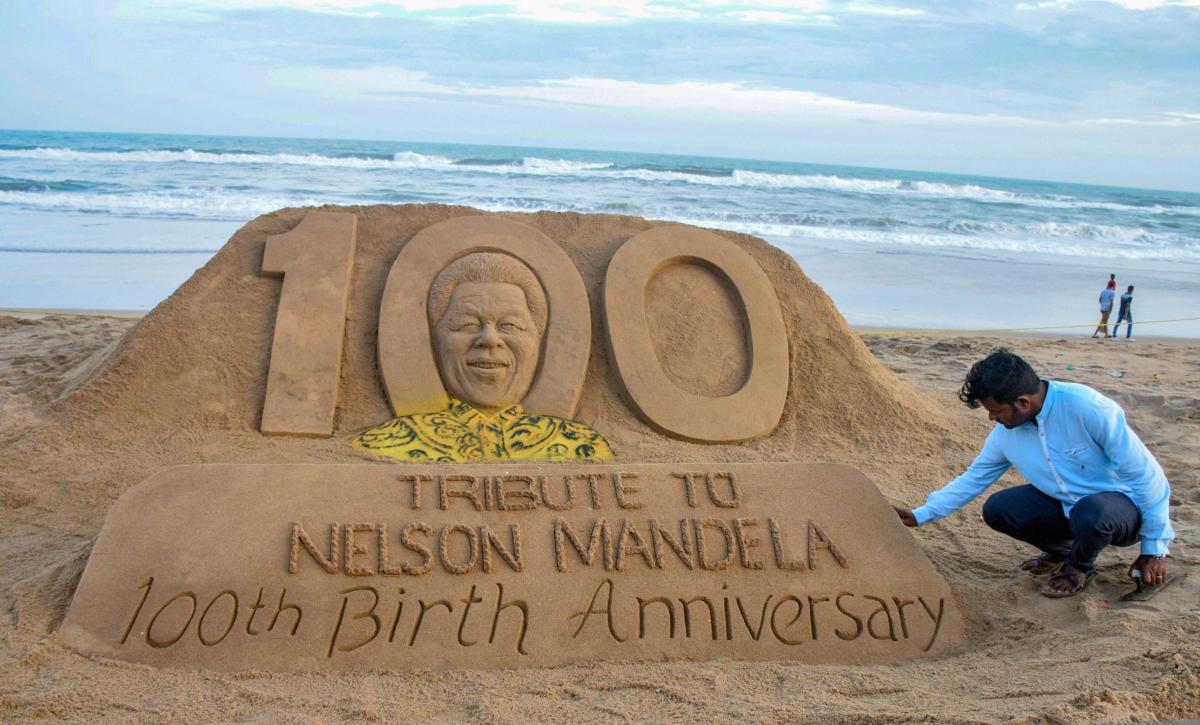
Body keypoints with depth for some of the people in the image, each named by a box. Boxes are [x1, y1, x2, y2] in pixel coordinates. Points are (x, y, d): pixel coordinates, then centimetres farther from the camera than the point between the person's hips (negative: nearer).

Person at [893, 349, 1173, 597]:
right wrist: (922, 515, 1)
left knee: (1091, 511, -38)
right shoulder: (1005, 432, -8)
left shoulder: (1087, 408, -28)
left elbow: (1144, 472, -20)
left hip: (1122, 503, -5)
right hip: (1065, 505, 5)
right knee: (996, 509, -13)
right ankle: (1062, 550, 14)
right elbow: (973, 479, 7)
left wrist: (1154, 548, -14)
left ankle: (1079, 567, -3)